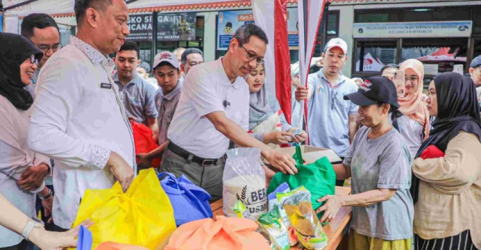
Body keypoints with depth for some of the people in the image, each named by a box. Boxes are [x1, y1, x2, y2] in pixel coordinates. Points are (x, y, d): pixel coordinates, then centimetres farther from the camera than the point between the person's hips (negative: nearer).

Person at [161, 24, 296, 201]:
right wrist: (267, 151, -31)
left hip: (216, 168, 6)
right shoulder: (201, 74, -17)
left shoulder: (243, 87, 5)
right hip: (182, 166, -5)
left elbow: (241, 135, 7)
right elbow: (221, 123, -27)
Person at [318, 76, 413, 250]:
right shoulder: (362, 133, -1)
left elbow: (385, 193, -22)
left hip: (388, 229, -6)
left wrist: (341, 201, -28)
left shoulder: (394, 146, -23)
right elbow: (347, 169, 7)